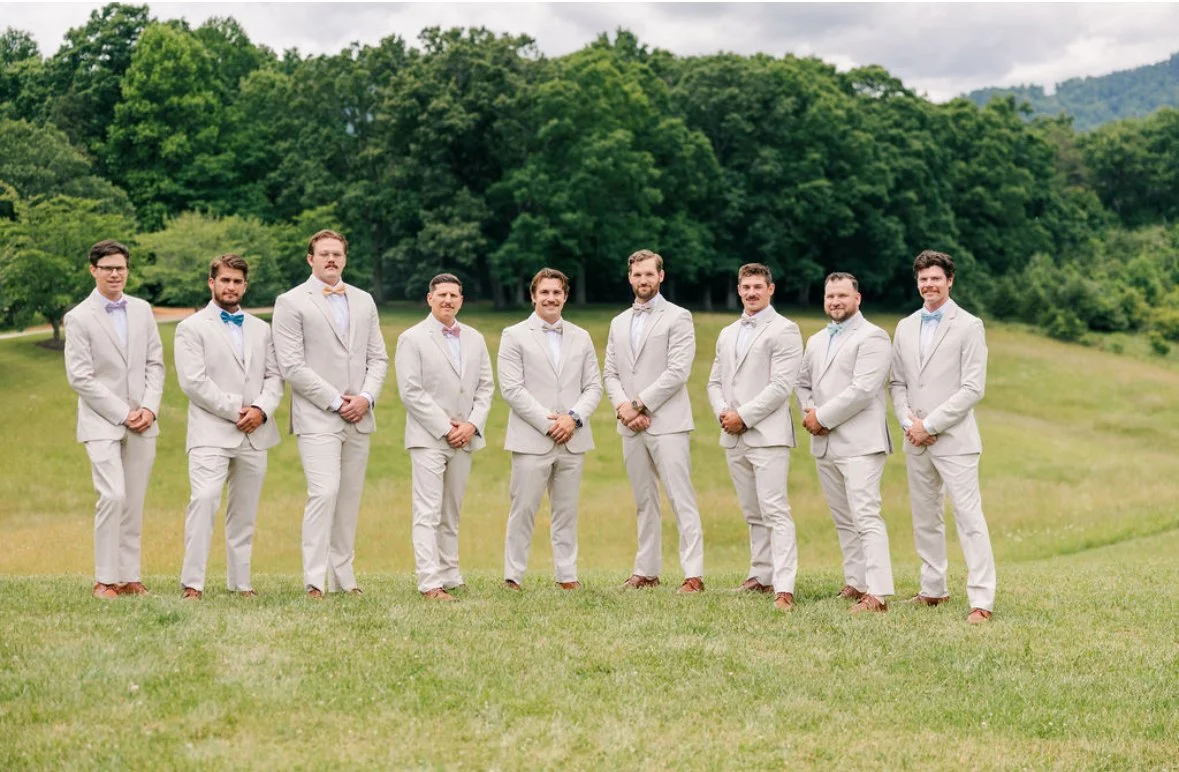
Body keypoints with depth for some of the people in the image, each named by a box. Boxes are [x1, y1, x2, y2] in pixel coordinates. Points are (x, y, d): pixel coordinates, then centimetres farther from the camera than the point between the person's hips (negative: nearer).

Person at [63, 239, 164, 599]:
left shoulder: (142, 310, 9)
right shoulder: (79, 318, -4)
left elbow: (155, 364, 9)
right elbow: (80, 377, -8)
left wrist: (149, 408, -5)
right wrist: (123, 414, -11)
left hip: (142, 422, 4)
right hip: (102, 423, -4)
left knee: (134, 502, 5)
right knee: (113, 496, -14)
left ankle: (129, 576, 11)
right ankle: (104, 579, -6)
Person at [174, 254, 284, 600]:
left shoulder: (260, 329, 18)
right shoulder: (192, 327, 3)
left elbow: (274, 377, 12)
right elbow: (193, 382, -8)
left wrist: (261, 409, -8)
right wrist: (236, 410, -12)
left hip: (254, 434, 5)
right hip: (211, 432, -5)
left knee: (245, 512, 7)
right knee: (204, 499, -19)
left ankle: (240, 582, 13)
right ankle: (192, 582, -18)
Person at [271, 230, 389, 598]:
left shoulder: (364, 301, 15)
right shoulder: (290, 303, -1)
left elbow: (378, 358, 14)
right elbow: (291, 366, -8)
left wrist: (366, 397, -3)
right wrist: (335, 401, -12)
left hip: (359, 417, 5)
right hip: (317, 418, -5)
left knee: (349, 499, 7)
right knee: (324, 494, -15)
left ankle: (343, 578, 14)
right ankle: (314, 581, -11)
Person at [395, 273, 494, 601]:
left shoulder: (475, 339, 13)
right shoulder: (412, 339, -3)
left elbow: (486, 387, 11)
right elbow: (411, 392, -9)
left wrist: (472, 425, -5)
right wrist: (446, 429, -13)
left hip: (464, 438, 5)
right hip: (428, 438, -5)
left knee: (451, 513, 11)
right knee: (428, 514, -8)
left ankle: (449, 575, 17)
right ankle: (430, 584, -11)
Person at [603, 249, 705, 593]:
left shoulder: (678, 317, -1)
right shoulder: (618, 323, 18)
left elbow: (677, 372, -11)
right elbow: (610, 373, 13)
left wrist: (639, 405, -12)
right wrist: (622, 407, -6)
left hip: (666, 423, -6)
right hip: (630, 426, 6)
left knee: (681, 500, -9)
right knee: (644, 502, 10)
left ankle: (694, 574, -10)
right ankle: (647, 571, 15)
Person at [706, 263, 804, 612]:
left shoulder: (784, 330, -4)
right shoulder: (727, 334, 20)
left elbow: (782, 385, -13)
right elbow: (715, 382, 19)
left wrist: (744, 416, -14)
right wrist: (723, 412, -2)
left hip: (767, 435, -7)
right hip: (733, 438, 7)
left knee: (775, 512, -13)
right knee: (753, 514, 12)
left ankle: (784, 588, -18)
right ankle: (761, 576, 19)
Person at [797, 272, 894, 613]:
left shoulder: (872, 337, -7)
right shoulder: (816, 341, 19)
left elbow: (862, 390, -17)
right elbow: (804, 383, 23)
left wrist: (823, 417, -13)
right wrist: (809, 413, 2)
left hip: (859, 443, -8)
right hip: (824, 445, 8)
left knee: (866, 518, -14)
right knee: (843, 520, 12)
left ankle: (878, 593, -17)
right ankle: (856, 583, 18)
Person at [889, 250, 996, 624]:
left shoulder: (968, 326, -4)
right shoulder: (905, 327, 13)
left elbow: (973, 388, -11)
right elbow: (897, 383, 14)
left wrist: (930, 425, -14)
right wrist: (908, 421, -4)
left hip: (953, 439, -6)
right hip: (916, 440, 6)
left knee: (969, 517, -9)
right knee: (925, 519, 12)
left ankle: (981, 600, -10)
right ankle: (934, 589, 23)